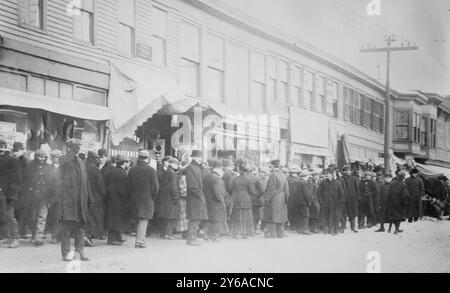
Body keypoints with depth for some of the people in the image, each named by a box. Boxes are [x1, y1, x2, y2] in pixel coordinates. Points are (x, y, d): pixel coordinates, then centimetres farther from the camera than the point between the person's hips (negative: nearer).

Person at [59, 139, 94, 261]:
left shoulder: (80, 162, 18)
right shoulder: (65, 160, -1)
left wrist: (89, 198, 19)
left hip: (80, 199, 6)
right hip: (68, 197, -6)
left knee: (80, 224, 7)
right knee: (68, 224, -5)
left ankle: (80, 251, 12)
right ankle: (66, 252, 0)